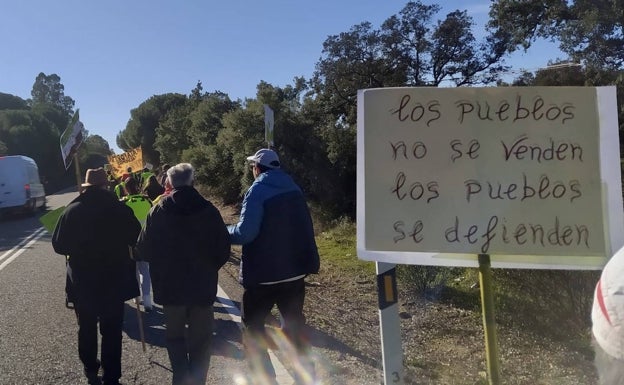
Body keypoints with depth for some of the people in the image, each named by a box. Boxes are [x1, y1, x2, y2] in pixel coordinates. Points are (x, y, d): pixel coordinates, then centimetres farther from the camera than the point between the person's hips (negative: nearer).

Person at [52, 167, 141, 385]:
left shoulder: (72, 210, -9)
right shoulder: (120, 209, -12)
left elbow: (59, 246, -5)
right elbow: (136, 239, -5)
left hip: (82, 281, 2)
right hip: (114, 280, -1)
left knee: (87, 327, 20)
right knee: (112, 330, 9)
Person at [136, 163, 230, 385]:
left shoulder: (159, 210, -7)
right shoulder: (208, 210, -8)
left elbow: (144, 250, -5)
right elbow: (223, 250, -5)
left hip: (170, 284, 1)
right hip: (203, 284, 0)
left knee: (174, 335, 19)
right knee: (200, 339, 12)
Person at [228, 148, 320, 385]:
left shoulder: (258, 191, -14)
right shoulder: (293, 189, 6)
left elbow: (245, 233, -21)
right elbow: (304, 227, 11)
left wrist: (224, 232, -3)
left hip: (263, 273, -6)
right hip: (295, 270, 7)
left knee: (253, 326, 10)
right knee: (294, 322, 18)